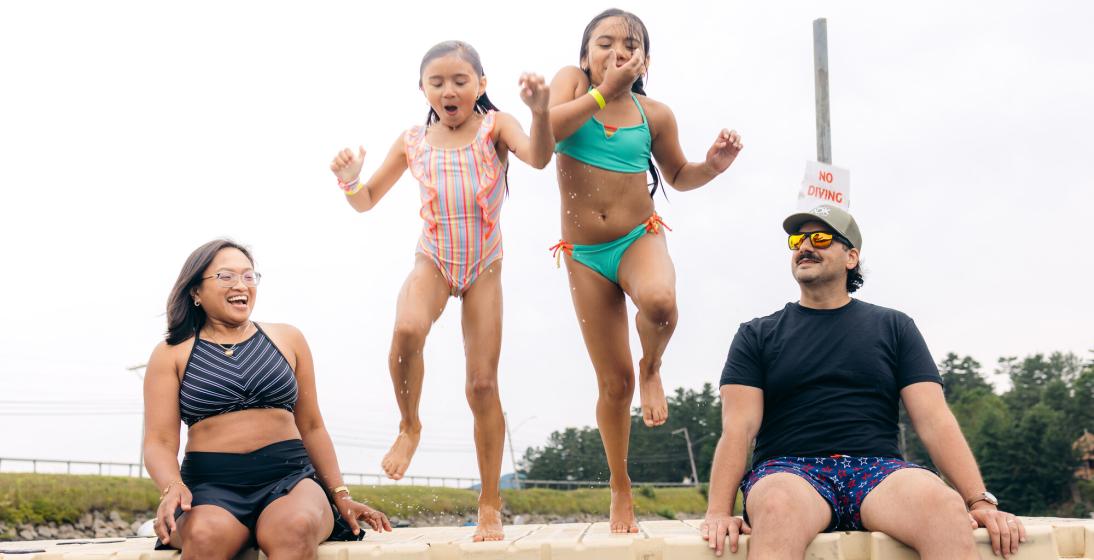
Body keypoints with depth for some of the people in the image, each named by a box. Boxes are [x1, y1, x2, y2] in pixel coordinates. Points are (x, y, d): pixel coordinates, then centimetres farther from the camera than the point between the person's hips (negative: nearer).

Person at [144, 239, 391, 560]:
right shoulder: (171, 355, 10)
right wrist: (172, 487, -19)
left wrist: (340, 496, 13)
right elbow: (159, 442, 3)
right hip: (211, 488, -1)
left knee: (296, 528, -37)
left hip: (289, 477, 1)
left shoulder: (287, 339, 16)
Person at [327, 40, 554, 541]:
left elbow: (538, 157, -24)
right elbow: (366, 202, 11)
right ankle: (409, 426, -6)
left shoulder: (494, 127, -3)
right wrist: (350, 181, -11)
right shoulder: (412, 142, 4)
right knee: (407, 329, -34)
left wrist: (539, 112, -42)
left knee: (483, 384, -1)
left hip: (484, 266, 0)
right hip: (433, 260, 1)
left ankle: (490, 505, 10)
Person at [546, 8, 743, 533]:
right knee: (615, 382, 2)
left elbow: (679, 175, 16)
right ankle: (620, 489, 24)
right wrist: (603, 92, -22)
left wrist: (712, 166, -4)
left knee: (659, 301, -38)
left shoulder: (654, 114, 1)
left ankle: (652, 368, -2)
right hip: (585, 255, 0)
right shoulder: (574, 82, -3)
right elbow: (547, 130, -23)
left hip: (641, 239, 0)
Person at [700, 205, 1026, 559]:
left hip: (877, 471, 1)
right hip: (789, 470, -1)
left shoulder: (894, 327, 18)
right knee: (780, 505, -40)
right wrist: (718, 512, -15)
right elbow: (738, 428, 2)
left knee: (945, 506, -35)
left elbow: (935, 421, 8)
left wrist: (981, 502, -7)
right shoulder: (757, 335, 15)